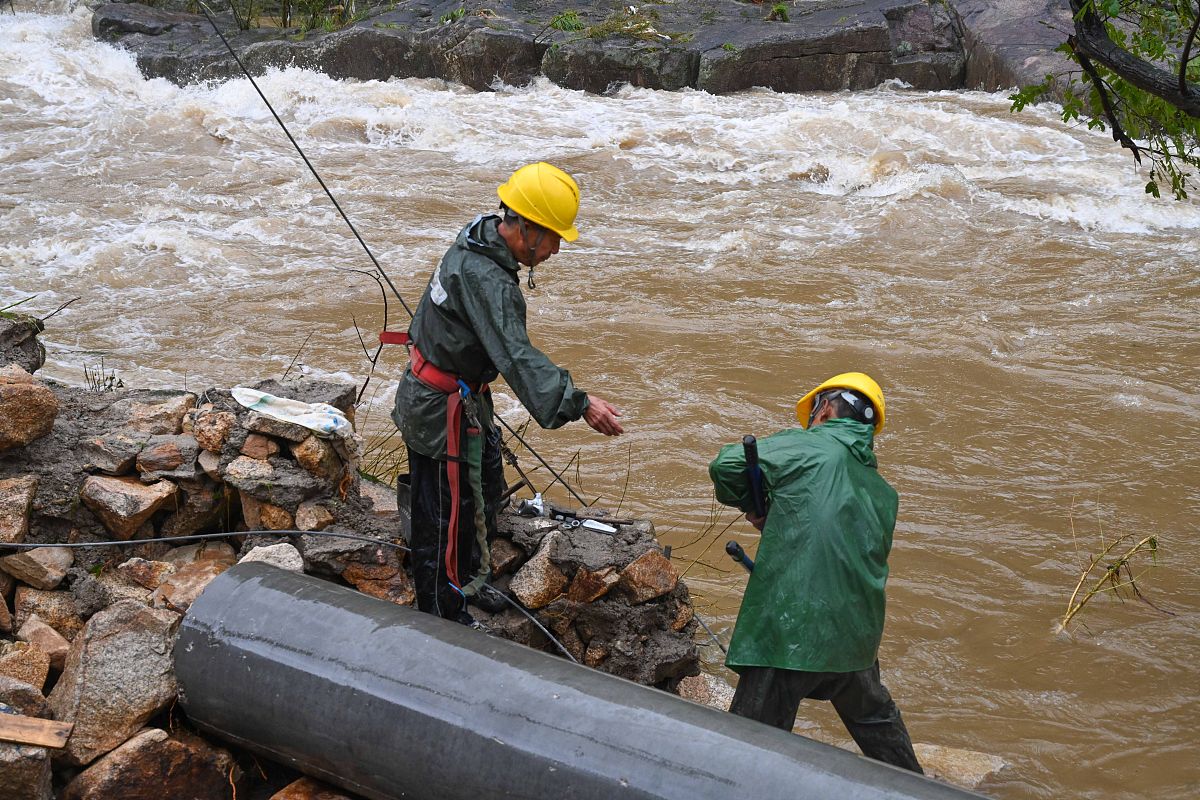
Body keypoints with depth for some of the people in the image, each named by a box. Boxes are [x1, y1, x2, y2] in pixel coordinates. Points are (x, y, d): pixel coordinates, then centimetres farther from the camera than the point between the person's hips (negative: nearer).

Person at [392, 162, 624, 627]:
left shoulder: (480, 237, 0)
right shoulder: (485, 279, -32)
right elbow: (517, 357, -42)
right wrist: (580, 404, -46)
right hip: (443, 412, -10)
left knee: (485, 488, 24)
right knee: (448, 514, 5)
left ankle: (466, 583, 42)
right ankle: (442, 617, 21)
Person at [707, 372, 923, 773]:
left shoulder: (807, 447, -6)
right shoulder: (883, 495, 14)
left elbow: (726, 465, -13)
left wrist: (755, 507, 7)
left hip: (789, 632, -7)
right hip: (856, 635, 7)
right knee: (874, 717, 32)